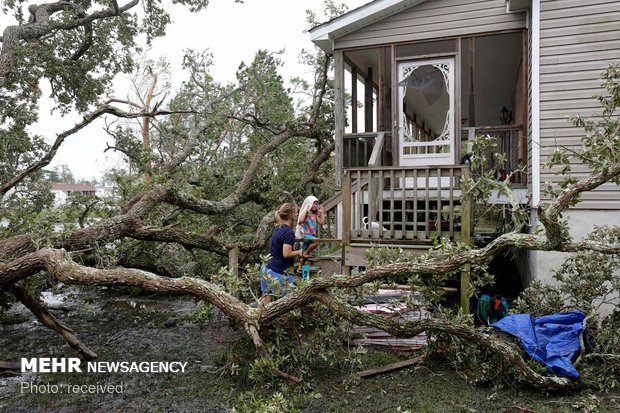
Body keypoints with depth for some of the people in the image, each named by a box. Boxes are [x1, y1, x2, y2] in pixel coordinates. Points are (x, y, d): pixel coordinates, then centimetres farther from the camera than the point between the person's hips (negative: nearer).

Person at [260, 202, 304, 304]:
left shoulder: (277, 227, 7)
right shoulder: (289, 232, -19)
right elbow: (286, 254, -23)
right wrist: (299, 252, -7)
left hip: (266, 269, 8)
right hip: (278, 273, -8)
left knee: (266, 298, 13)